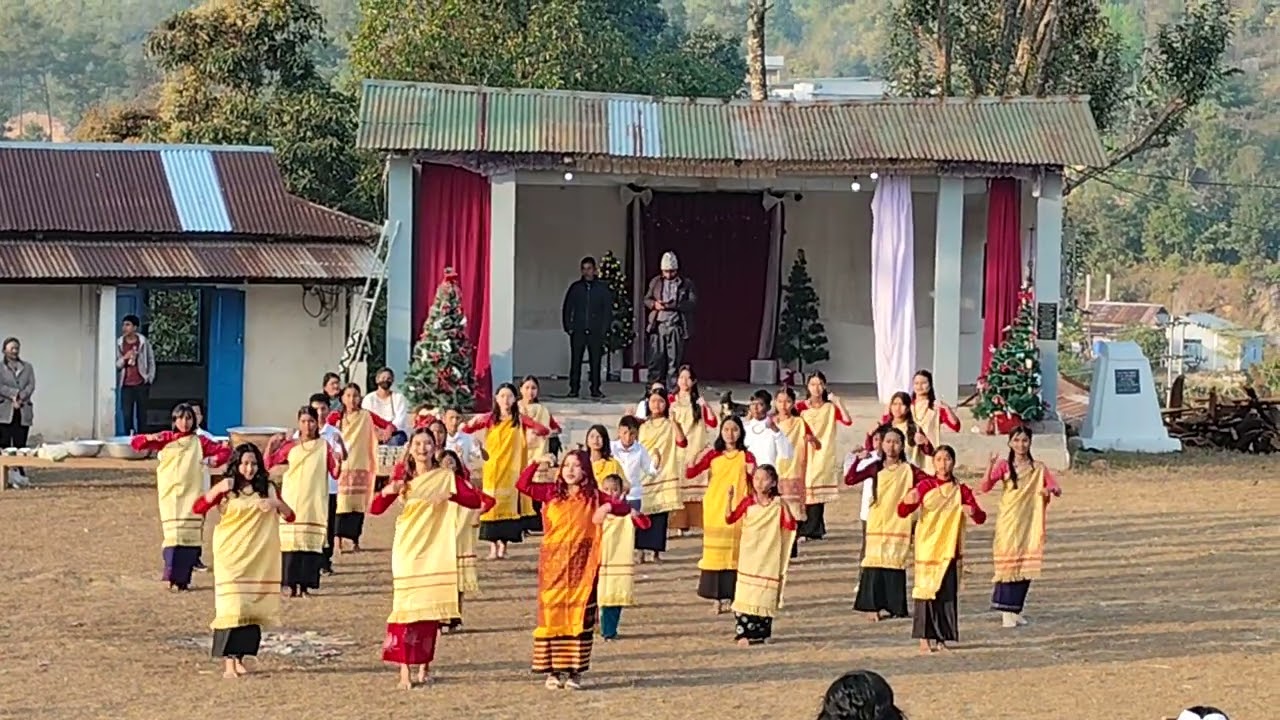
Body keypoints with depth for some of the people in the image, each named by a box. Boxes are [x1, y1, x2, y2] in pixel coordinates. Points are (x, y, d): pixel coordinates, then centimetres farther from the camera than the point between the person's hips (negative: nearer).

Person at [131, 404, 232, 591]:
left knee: (190, 537, -2)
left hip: (192, 496, 1)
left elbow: (225, 450, 13)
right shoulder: (165, 439, 6)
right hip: (170, 496, -1)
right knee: (173, 536, -11)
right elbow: (134, 442, 3)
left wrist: (214, 461, -6)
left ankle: (183, 579, 5)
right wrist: (149, 438, -17)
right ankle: (172, 576, -5)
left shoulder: (199, 442, 8)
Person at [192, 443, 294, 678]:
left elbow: (290, 516, 5)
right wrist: (216, 490, -24)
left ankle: (240, 658, 15)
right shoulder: (226, 490, -1)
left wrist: (277, 503, -14)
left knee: (251, 607, 4)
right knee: (231, 607, -12)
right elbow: (197, 508, -11)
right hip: (231, 557, -3)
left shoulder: (267, 489, 7)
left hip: (259, 560, 3)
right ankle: (228, 661, -11)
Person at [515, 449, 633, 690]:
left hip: (582, 566, -1)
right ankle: (553, 670, 5)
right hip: (553, 565, 1)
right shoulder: (551, 493, 6)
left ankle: (575, 671, 6)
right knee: (552, 614, -1)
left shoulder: (594, 497, 3)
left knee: (579, 616, 0)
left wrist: (608, 507, -25)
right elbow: (522, 484, 3)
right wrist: (536, 463, -8)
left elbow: (623, 507, -4)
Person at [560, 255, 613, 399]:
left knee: (595, 361, 0)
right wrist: (568, 327, 1)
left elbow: (608, 310, 6)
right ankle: (574, 389, 2)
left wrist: (605, 329, -3)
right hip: (578, 331, 1)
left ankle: (595, 389, 5)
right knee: (576, 361, -2)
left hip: (596, 332, -1)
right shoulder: (575, 287, 8)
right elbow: (566, 308, 10)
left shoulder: (602, 288, 6)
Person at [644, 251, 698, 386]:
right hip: (657, 326, 2)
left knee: (674, 363, -3)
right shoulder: (655, 282, 13)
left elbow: (693, 303, -5)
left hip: (676, 328, -2)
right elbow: (647, 299, 16)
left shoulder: (687, 284, 3)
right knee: (656, 361, 1)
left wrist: (673, 305, -18)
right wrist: (654, 304, -8)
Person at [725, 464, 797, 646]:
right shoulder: (748, 502, -1)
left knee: (765, 595, 5)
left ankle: (762, 632, 15)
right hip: (749, 557, 0)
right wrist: (729, 498, -19)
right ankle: (743, 632, -4)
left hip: (769, 559, 0)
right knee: (745, 594, -6)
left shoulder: (777, 505, -2)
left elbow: (790, 525, -12)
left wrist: (783, 505, -23)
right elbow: (730, 519, -7)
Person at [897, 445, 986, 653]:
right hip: (927, 547, -2)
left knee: (948, 593, 1)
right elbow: (902, 512, -5)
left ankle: (941, 638, 9)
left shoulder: (961, 490, 5)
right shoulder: (926, 486, 1)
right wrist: (908, 501, -27)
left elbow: (981, 518, 1)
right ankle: (924, 638, -1)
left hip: (949, 549, 2)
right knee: (927, 590, -5)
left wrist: (973, 512, -22)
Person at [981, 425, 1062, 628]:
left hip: (1030, 523, 3)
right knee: (1009, 564, -7)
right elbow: (984, 488, -12)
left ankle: (1014, 610, 15)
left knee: (1026, 566, 4)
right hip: (1008, 523, -3)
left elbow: (1057, 489, 1)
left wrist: (1050, 490, -23)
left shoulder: (1038, 468, 6)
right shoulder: (1004, 465, -1)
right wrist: (990, 467, -29)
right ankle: (1006, 611, -4)